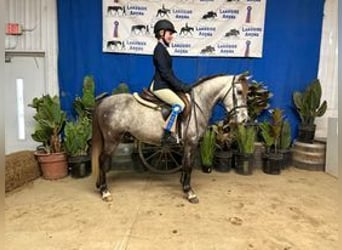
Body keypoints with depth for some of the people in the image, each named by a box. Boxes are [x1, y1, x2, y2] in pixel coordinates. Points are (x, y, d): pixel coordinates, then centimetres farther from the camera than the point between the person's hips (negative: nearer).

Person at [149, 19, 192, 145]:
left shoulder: (163, 49, 17)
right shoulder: (160, 49, -12)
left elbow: (168, 72, 19)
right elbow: (165, 73, -19)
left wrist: (181, 84, 14)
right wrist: (181, 86, -17)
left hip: (162, 85, 10)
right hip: (160, 87, -10)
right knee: (179, 104, -23)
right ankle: (166, 135, -18)